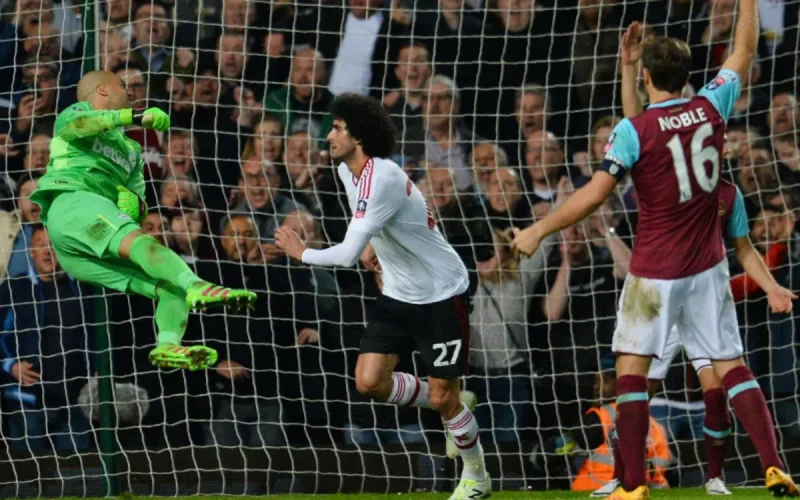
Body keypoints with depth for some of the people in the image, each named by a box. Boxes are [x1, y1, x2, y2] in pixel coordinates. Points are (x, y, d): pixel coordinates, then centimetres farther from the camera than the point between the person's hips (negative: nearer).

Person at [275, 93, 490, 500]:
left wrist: (302, 253, -17)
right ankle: (454, 407, 19)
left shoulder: (382, 178, -29)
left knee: (442, 397, -3)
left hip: (441, 295, -8)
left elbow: (348, 254, -32)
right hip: (398, 294, 8)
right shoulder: (348, 170, 0)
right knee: (369, 382, -4)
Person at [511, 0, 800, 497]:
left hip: (656, 272, -4)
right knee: (732, 366, 6)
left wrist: (537, 231, -6)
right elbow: (745, 51, 13)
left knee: (632, 372, 3)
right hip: (708, 268, 4)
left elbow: (594, 195, -15)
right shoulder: (711, 108, -2)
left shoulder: (634, 131, -14)